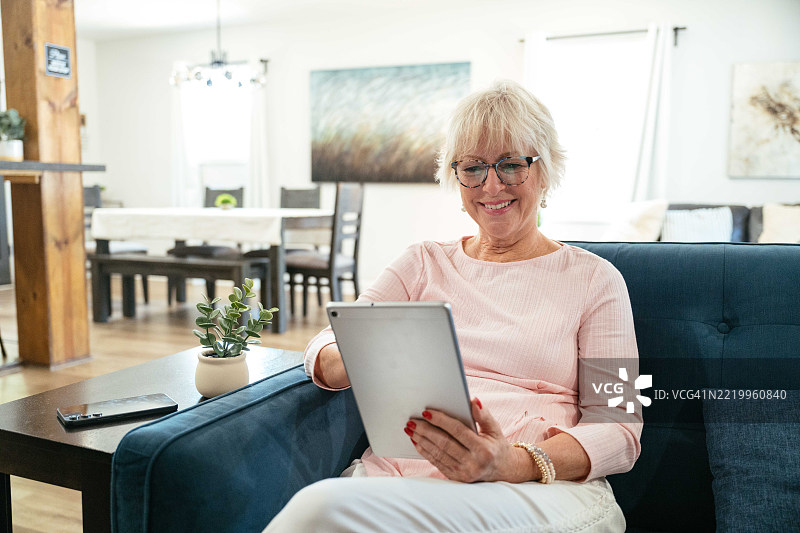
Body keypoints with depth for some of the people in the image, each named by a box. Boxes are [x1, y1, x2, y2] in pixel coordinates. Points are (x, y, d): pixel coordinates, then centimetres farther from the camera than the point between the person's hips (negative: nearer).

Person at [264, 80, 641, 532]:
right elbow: (324, 349, 9)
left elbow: (618, 427, 1)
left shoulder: (594, 278, 10)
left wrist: (515, 463, -19)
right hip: (398, 474, 3)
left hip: (542, 490, -2)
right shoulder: (424, 263, 18)